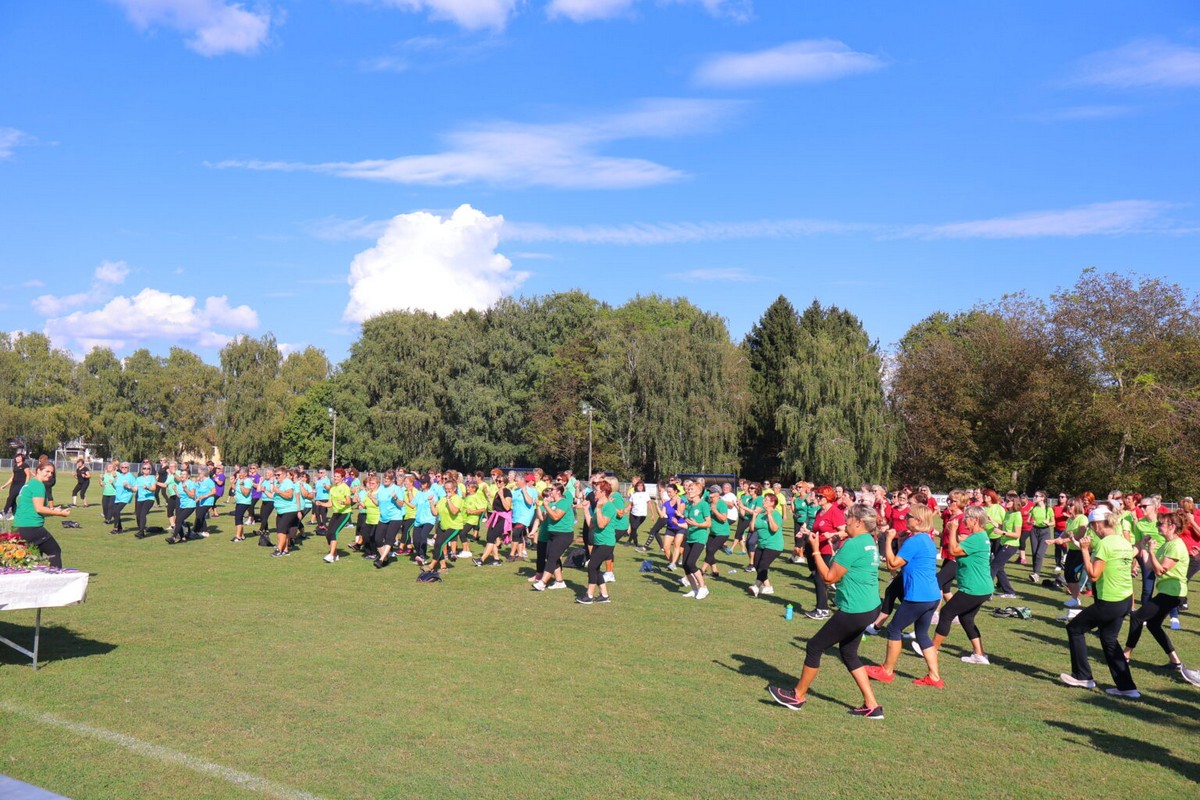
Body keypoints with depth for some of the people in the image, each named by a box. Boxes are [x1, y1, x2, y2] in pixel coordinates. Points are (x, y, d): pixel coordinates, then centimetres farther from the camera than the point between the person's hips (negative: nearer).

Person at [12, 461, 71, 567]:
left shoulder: (28, 484, 19)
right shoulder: (38, 485, -9)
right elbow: (39, 508, -16)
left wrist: (51, 510, 18)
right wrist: (59, 513, -9)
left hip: (19, 527, 9)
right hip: (32, 527, -9)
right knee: (55, 551, -2)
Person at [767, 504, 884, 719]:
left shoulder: (853, 544, -21)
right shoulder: (870, 543, 8)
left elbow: (829, 577, -17)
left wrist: (815, 550, -12)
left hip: (854, 611, -10)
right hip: (869, 607, 10)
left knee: (814, 647, 4)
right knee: (849, 652, 21)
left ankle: (798, 696, 19)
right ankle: (871, 705, 21)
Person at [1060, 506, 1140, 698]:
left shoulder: (1104, 544, -19)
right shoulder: (1125, 542, 7)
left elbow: (1093, 575, -20)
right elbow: (1128, 571, 15)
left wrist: (1085, 551, -14)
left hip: (1109, 603, -9)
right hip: (1126, 600, 9)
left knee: (1074, 628, 9)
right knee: (1109, 640, 20)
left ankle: (1083, 676, 15)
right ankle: (1127, 687, 18)